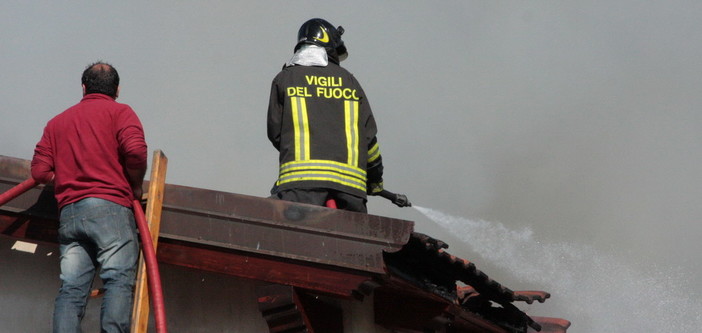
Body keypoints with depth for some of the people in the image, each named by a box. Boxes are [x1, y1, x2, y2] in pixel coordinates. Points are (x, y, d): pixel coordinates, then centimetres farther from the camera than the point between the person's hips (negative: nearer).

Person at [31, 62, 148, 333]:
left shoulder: (57, 122, 23)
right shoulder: (120, 112, 8)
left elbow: (40, 172, 13)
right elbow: (135, 150, -11)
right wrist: (136, 187, 4)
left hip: (69, 212, 5)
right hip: (109, 206, -5)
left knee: (71, 288, -1)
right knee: (119, 280, -11)